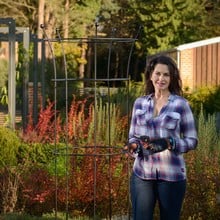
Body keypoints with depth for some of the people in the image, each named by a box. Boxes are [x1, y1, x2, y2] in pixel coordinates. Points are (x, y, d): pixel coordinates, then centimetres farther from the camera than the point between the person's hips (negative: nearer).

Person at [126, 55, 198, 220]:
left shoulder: (181, 104, -3)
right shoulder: (140, 103, 7)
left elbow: (192, 140, -2)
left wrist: (168, 143, -19)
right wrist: (134, 145, -10)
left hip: (171, 175, -2)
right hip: (142, 173, 2)